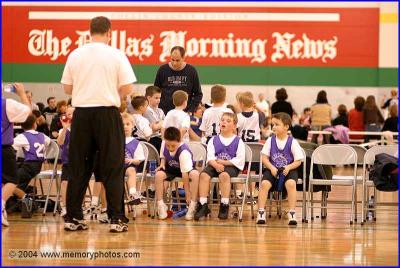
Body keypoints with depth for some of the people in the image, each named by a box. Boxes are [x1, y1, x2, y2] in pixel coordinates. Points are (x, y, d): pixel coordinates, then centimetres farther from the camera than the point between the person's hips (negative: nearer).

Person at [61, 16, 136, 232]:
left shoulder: (75, 55, 3)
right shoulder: (116, 55, -5)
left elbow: (67, 88, 7)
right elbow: (128, 88, -7)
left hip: (81, 113, 3)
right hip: (107, 113, -3)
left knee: (78, 168, 9)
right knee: (112, 168, 3)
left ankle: (73, 217, 11)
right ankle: (116, 219, 0)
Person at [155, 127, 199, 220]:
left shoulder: (184, 152, -32)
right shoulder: (164, 144, -16)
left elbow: (185, 174, -32)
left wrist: (188, 194, -29)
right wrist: (162, 164, -14)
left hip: (186, 169, -4)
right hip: (171, 168, 4)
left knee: (195, 174, -38)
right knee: (159, 174, -29)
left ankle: (193, 206, -29)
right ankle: (160, 205, -18)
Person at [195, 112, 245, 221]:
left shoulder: (238, 141, 5)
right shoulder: (213, 140, 13)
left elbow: (239, 160, -4)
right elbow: (210, 157, 1)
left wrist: (224, 162, -11)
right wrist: (216, 164, -20)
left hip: (231, 167, -3)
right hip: (215, 165, 3)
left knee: (224, 175, -37)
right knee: (204, 174, -27)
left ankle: (224, 206, -30)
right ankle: (203, 205, -26)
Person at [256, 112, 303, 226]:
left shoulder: (292, 142, -3)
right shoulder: (270, 140, 3)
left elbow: (298, 161, -1)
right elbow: (264, 158, 4)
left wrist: (289, 167, -18)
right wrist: (271, 168, -13)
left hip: (288, 170, -2)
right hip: (272, 169, 2)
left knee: (291, 183, -33)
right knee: (264, 183, -27)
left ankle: (292, 213, -24)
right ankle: (261, 213, -18)